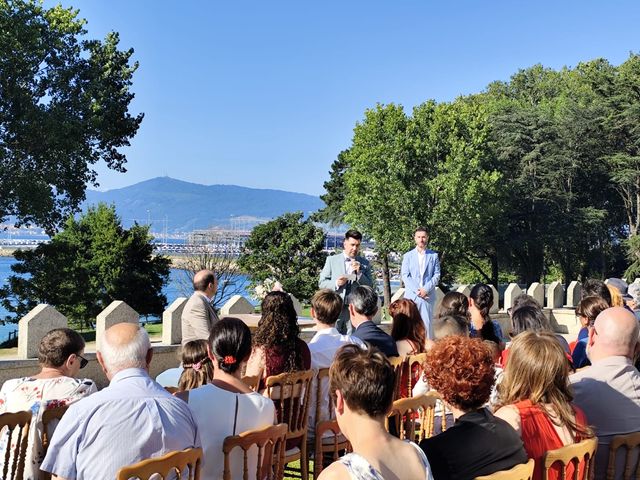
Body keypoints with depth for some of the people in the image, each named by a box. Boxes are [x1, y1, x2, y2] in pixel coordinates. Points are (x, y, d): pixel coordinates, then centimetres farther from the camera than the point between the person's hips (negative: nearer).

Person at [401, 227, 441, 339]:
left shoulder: (433, 256, 11)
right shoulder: (408, 256, 10)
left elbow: (437, 275, 4)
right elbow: (405, 276, 2)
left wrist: (426, 289, -10)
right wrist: (417, 290, -11)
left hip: (428, 295, 0)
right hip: (411, 295, 0)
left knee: (427, 324, -4)